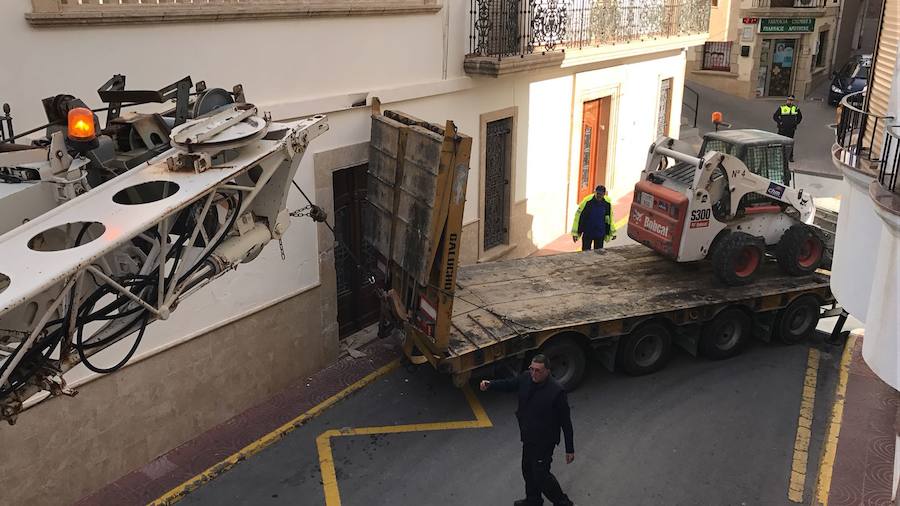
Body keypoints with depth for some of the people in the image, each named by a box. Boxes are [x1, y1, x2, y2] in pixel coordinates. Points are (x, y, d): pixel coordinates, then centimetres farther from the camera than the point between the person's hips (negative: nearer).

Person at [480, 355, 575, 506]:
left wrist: (569, 449, -15)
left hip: (544, 441, -7)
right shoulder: (526, 378, -10)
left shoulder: (556, 391, -28)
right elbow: (509, 384, 9)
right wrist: (489, 384, -10)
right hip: (528, 437, 7)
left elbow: (566, 422, -20)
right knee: (528, 470, 23)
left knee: (541, 475, 2)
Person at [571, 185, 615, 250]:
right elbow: (578, 215, -9)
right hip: (587, 233, -2)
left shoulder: (607, 202, -6)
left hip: (600, 234, 2)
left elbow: (610, 217, 8)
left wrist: (612, 232, 14)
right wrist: (575, 233, -9)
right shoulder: (587, 201, -15)